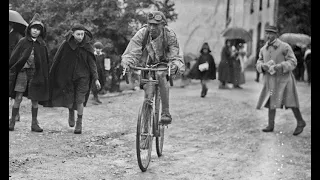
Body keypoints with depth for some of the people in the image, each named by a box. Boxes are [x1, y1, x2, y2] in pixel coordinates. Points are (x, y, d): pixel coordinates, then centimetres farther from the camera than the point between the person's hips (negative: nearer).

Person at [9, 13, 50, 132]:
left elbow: (45, 62, 9)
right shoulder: (23, 42, 1)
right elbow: (14, 57, 1)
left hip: (36, 73, 2)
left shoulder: (42, 45, 6)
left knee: (35, 100, 5)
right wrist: (11, 71, -4)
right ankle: (12, 121, 5)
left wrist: (45, 77, 6)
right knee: (18, 98, -4)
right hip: (22, 72, -2)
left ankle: (34, 123, 13)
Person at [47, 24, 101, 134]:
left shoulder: (87, 46, -6)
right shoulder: (66, 44, -8)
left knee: (80, 100, -6)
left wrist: (96, 79, -9)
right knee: (69, 100, 1)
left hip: (82, 76, -1)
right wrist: (51, 75, 0)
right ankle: (71, 114, 35)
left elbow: (92, 63, -3)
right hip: (68, 75, 1)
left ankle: (79, 124, 7)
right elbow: (57, 60, -1)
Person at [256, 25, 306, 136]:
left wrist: (279, 66, -26)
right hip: (271, 80, 5)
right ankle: (270, 125, 12)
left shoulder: (285, 47, -9)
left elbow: (292, 62, -11)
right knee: (271, 102, 5)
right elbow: (259, 63, 12)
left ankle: (300, 122, 10)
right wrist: (263, 66, -12)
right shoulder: (263, 49, 8)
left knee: (290, 101, -6)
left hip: (284, 78, -5)